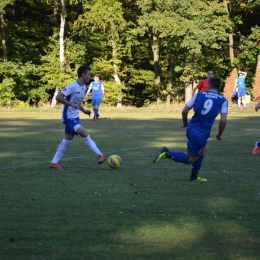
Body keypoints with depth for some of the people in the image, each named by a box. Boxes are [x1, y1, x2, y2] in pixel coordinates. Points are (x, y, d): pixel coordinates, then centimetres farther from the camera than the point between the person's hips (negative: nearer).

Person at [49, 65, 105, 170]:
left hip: (75, 117, 10)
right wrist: (72, 104, -27)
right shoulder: (72, 86, -20)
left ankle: (54, 163, 19)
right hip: (69, 117, -10)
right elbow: (58, 97, -24)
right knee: (84, 133, -21)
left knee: (67, 140, 12)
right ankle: (99, 155, -19)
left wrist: (84, 110, 8)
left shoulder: (83, 87, 9)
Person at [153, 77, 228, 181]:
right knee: (190, 159, 10)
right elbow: (223, 120, -9)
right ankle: (167, 154, -10)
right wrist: (220, 134, 8)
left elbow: (184, 111, 2)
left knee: (203, 150, 29)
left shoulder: (199, 95, 5)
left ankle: (194, 176, 33)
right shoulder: (223, 101, -2)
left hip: (191, 129, 5)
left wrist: (185, 123, 21)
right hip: (201, 134, -5)